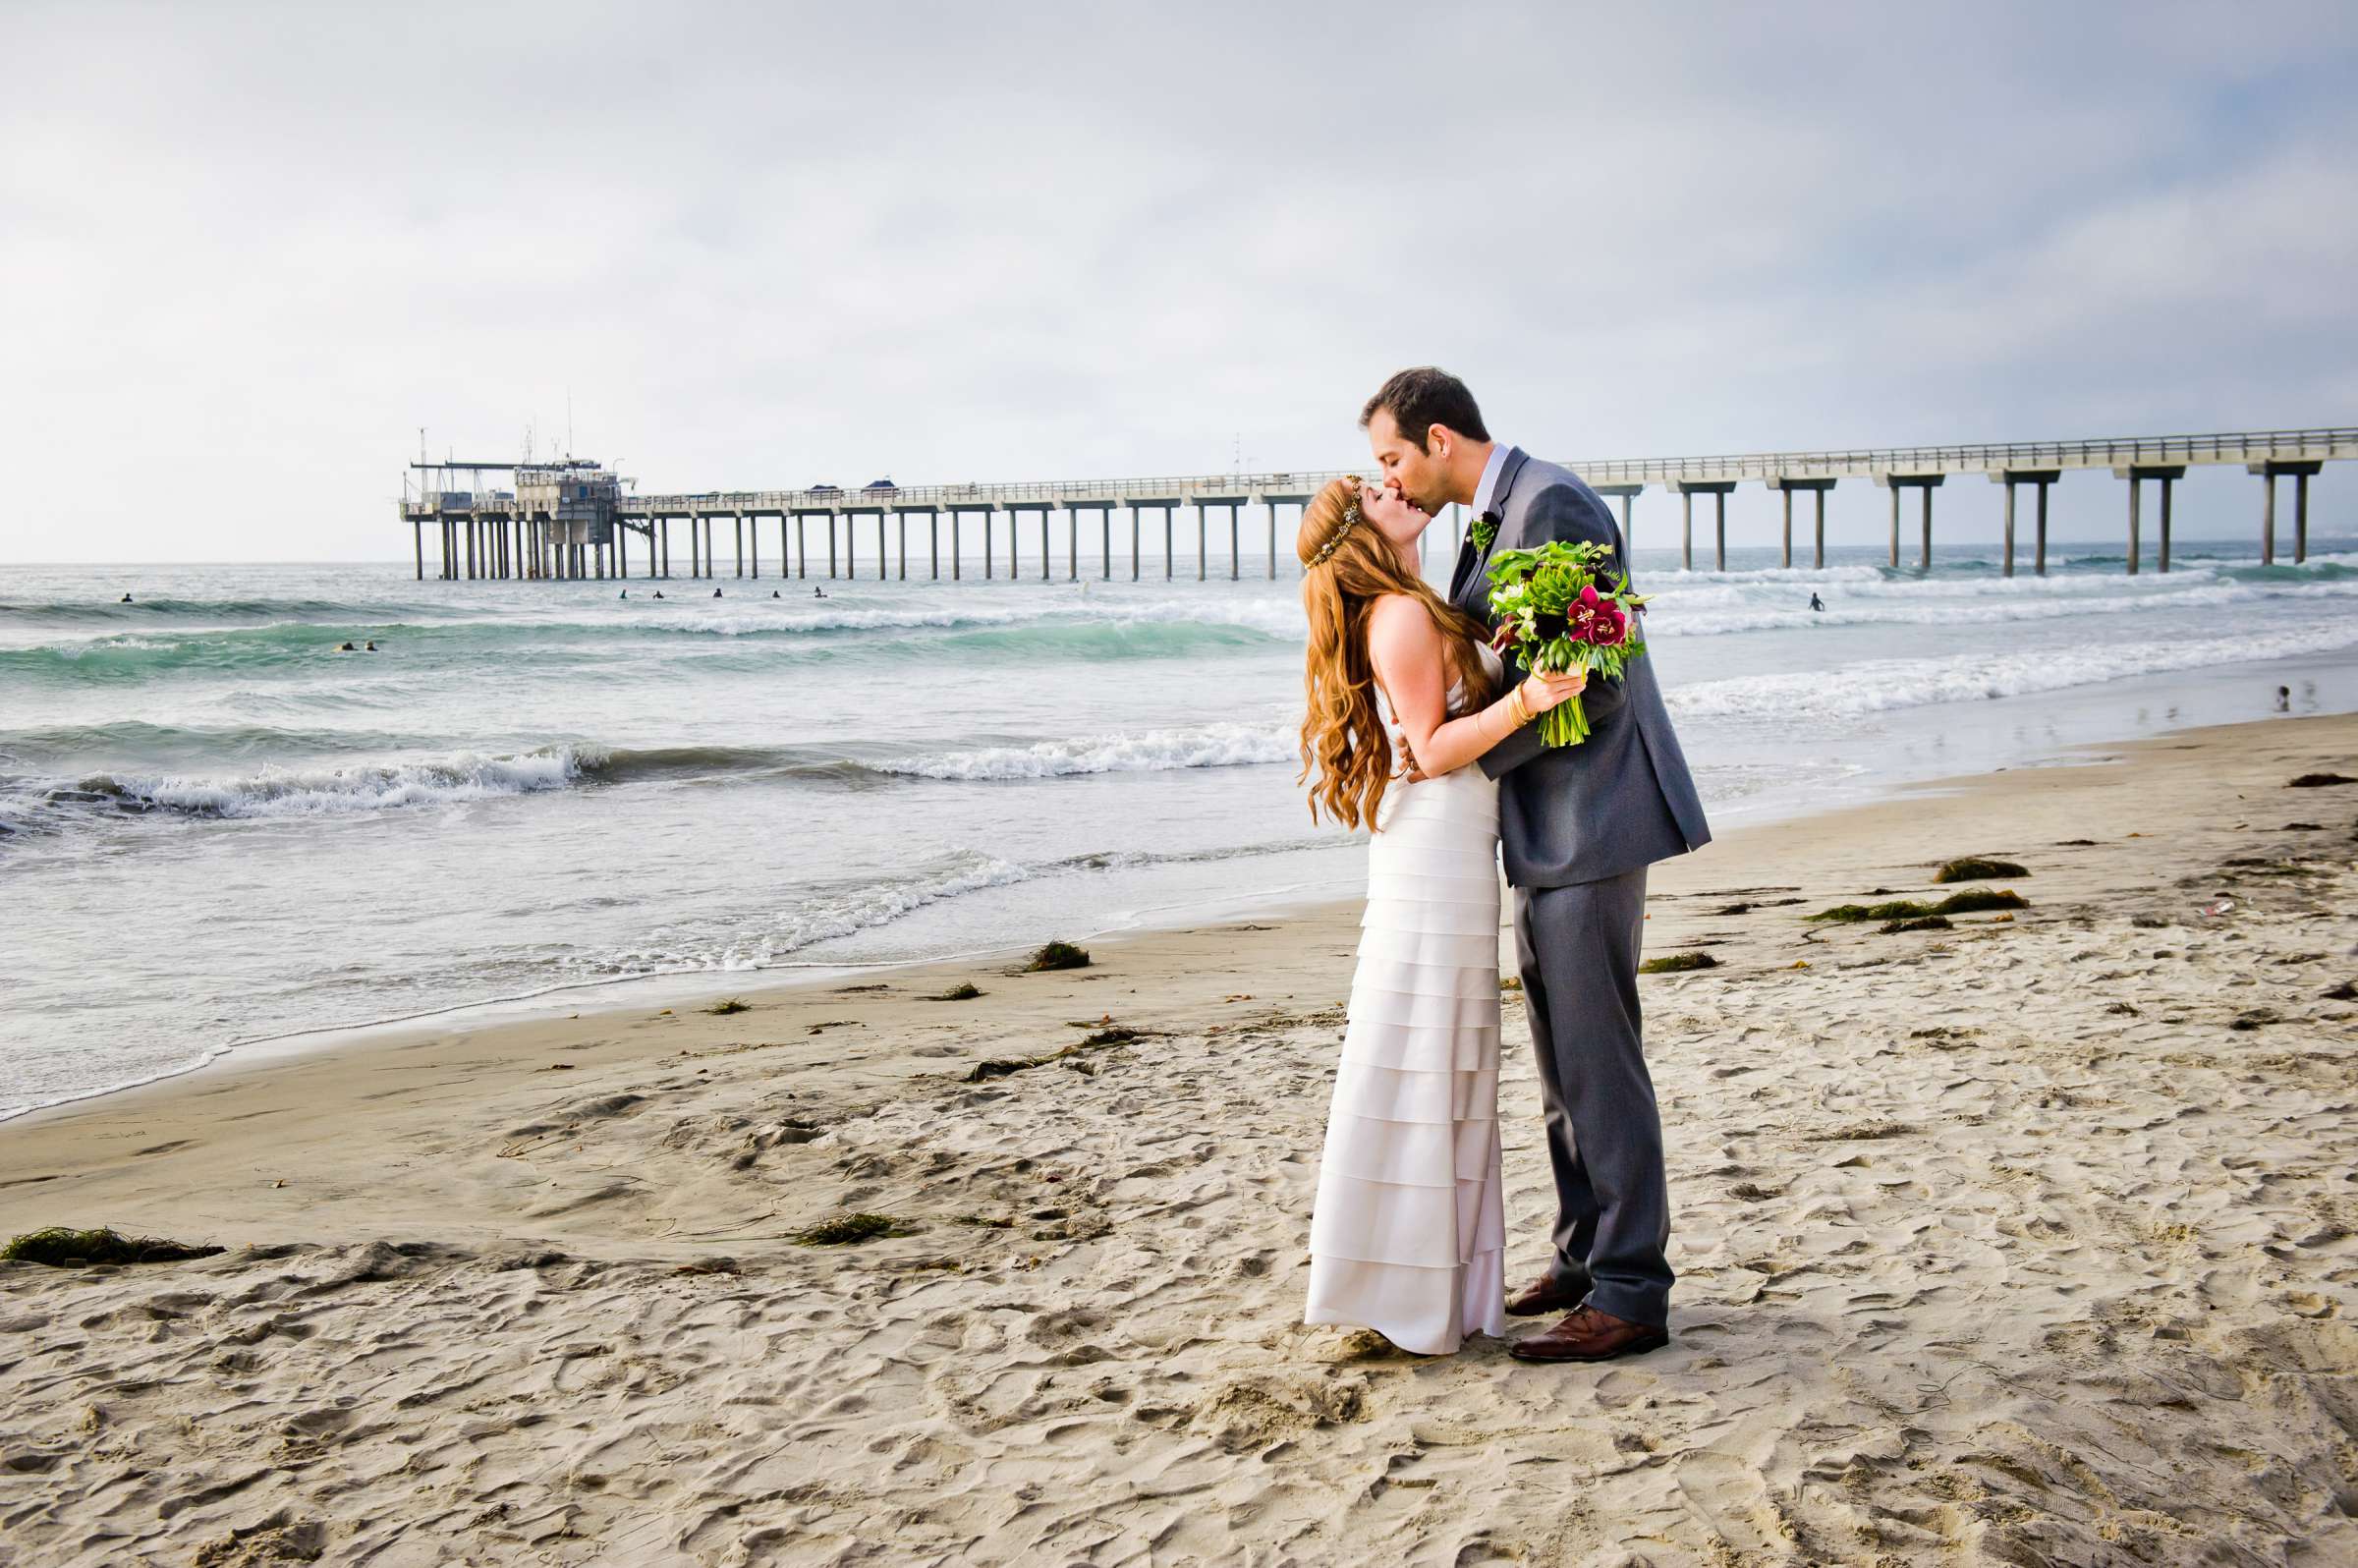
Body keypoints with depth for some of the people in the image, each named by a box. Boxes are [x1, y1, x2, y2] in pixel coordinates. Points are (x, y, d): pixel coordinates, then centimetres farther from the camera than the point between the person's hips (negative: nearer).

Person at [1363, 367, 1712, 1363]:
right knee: (1561, 1056, 16)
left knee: (1598, 1057, -6)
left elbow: (1592, 685, -21)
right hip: (1546, 831, 10)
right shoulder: (1494, 520, 15)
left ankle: (1629, 1293, 2)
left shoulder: (1551, 505, -16)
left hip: (1589, 823, -10)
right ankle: (1582, 1257, 28)